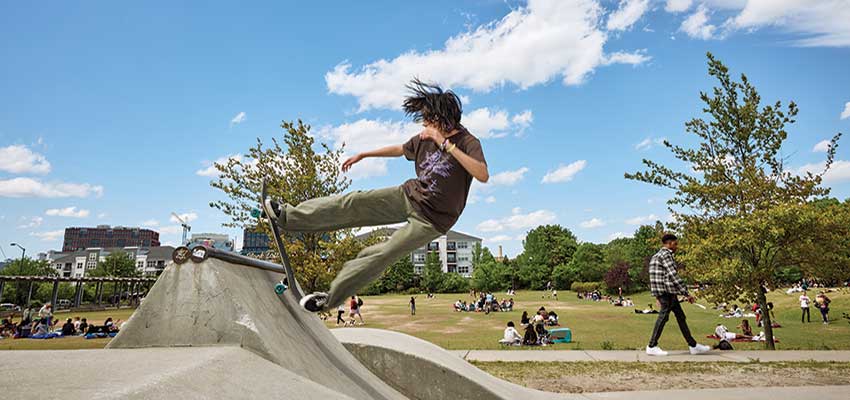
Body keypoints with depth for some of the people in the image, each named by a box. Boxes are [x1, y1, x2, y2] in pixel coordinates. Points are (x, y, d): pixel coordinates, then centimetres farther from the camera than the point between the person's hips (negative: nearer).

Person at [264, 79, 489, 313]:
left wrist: (445, 143, -37)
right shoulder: (424, 139, 3)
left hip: (431, 219, -6)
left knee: (380, 256, -9)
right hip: (409, 195, 6)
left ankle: (330, 297, 5)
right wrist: (363, 155, 27)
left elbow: (483, 175, -37)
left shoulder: (467, 142, -17)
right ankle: (289, 217, 2)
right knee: (355, 203, -6)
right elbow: (400, 150, 23)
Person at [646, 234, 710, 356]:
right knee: (664, 316, -6)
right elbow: (673, 275, -18)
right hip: (667, 291, -10)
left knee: (680, 316, 13)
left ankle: (693, 345, 19)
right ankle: (652, 347, -3)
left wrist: (659, 296, 24)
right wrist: (686, 293, -18)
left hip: (669, 292, 10)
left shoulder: (657, 256, 22)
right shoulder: (665, 254, -11)